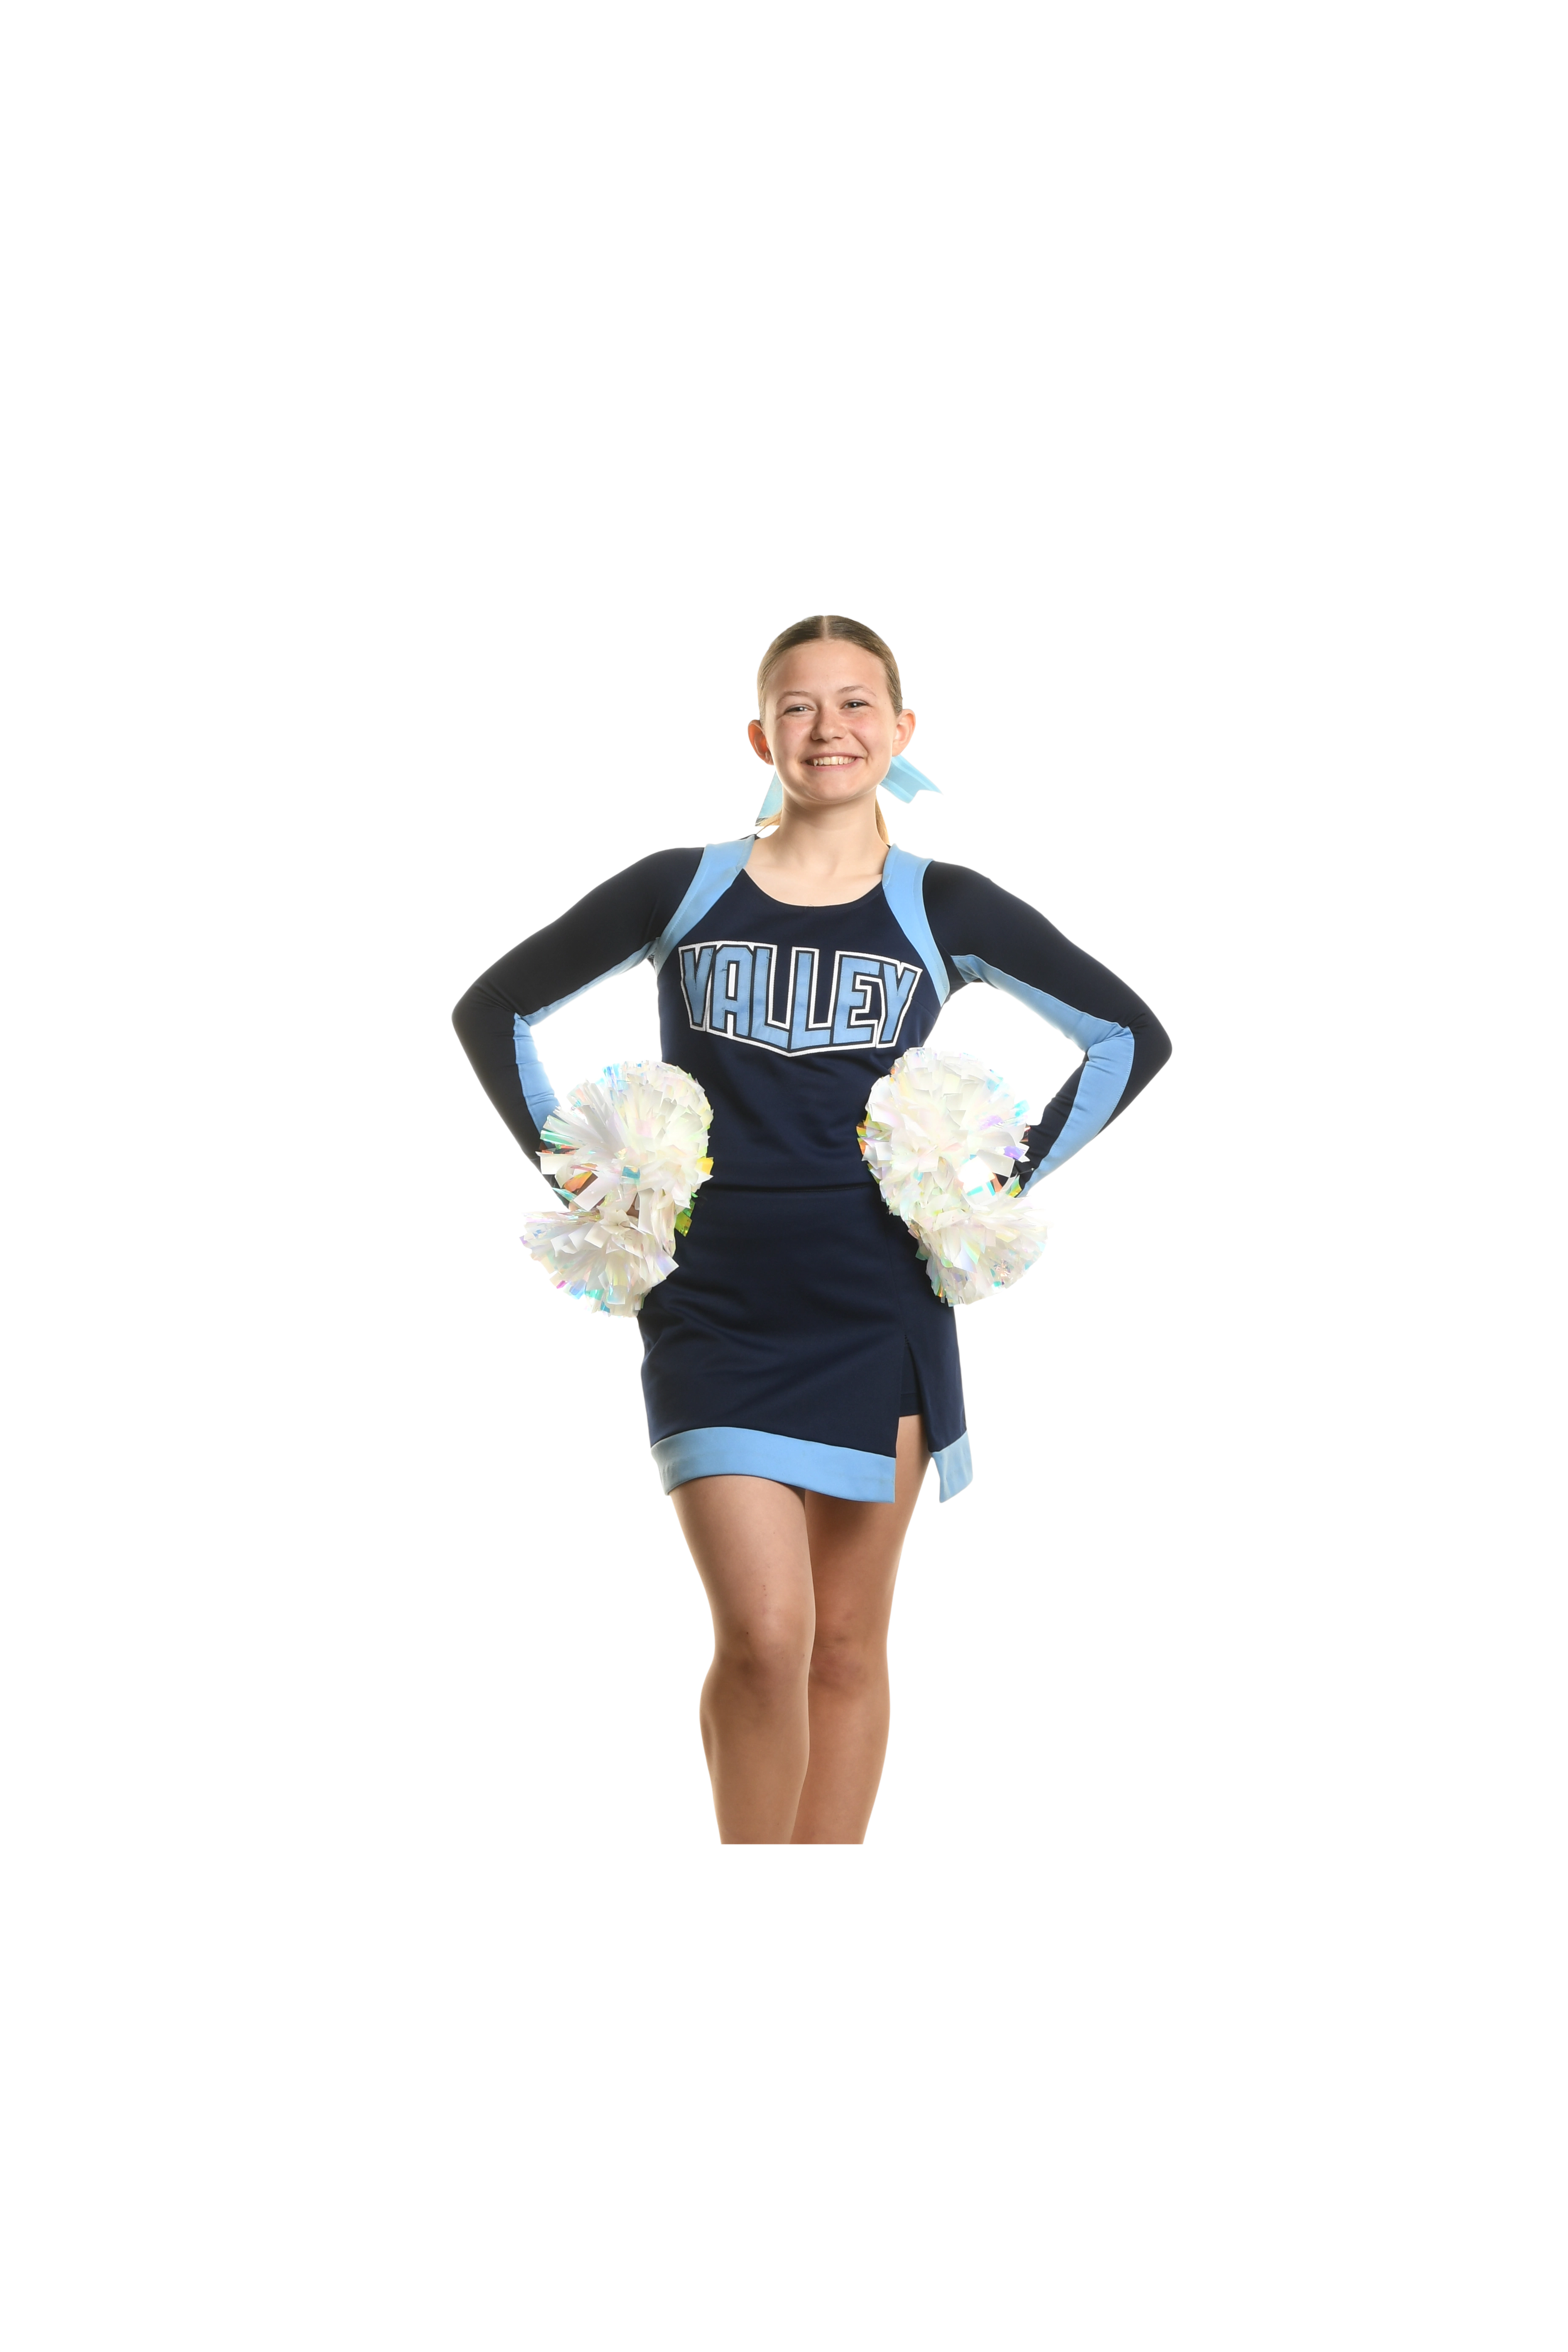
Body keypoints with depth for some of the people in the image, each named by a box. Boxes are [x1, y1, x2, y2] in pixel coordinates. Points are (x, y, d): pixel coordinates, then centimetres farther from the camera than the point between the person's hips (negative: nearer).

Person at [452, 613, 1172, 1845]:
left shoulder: (944, 908, 2)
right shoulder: (681, 892, 2)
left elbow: (1132, 1036, 10)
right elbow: (494, 1010, 12)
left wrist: (1009, 1180, 3)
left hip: (884, 1315, 1)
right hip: (716, 1313, -1)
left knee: (847, 1646, 8)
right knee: (763, 1636, -13)